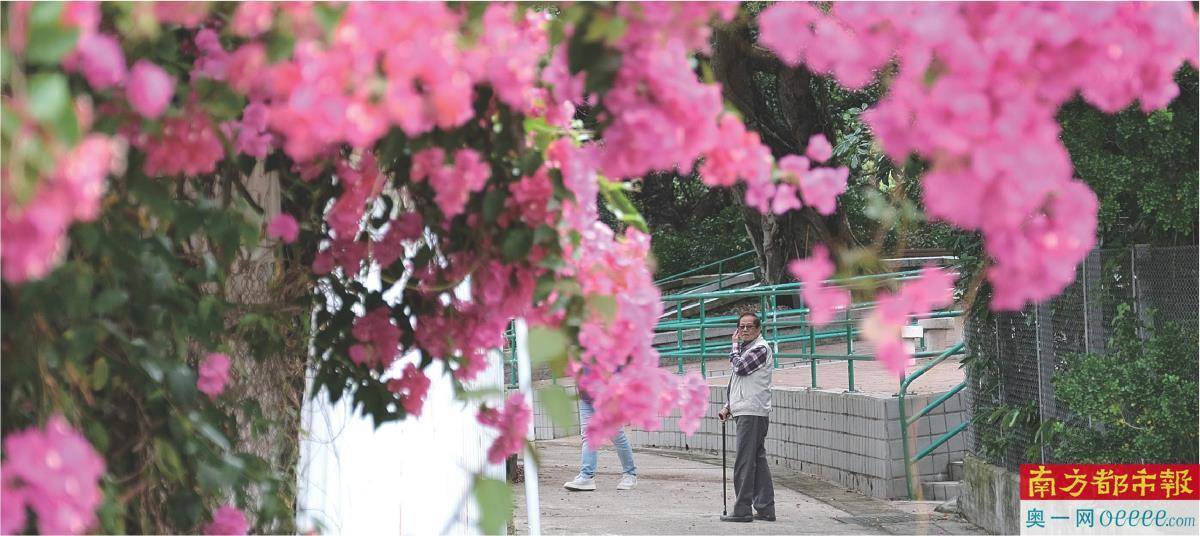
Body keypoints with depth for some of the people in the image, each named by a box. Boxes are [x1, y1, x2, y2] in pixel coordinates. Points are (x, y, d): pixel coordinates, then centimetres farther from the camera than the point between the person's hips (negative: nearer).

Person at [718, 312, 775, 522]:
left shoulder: (761, 348, -8)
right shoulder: (745, 348, 22)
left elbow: (740, 367, -18)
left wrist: (734, 345, -2)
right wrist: (728, 406, 20)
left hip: (752, 412, -10)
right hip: (743, 412, 10)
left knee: (744, 463, -10)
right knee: (758, 461, 9)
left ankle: (742, 510, -9)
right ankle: (765, 509, 11)